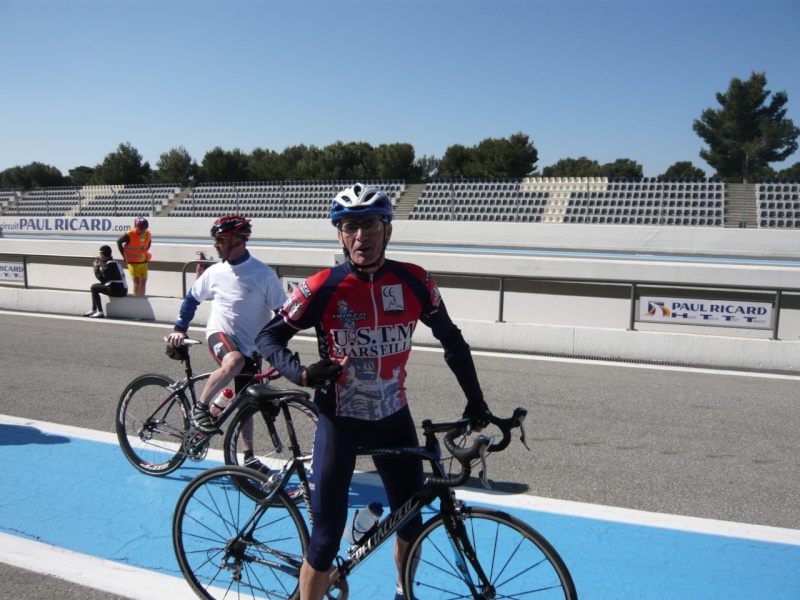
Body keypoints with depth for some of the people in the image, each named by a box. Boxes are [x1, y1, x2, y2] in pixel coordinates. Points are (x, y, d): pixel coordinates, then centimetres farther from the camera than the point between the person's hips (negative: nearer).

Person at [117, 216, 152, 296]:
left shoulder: (148, 234, -4)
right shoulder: (130, 235, -19)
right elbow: (119, 242, -6)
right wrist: (124, 256, -5)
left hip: (143, 262, 5)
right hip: (133, 262, -5)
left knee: (143, 281, 9)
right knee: (137, 281, -12)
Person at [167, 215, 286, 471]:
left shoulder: (264, 274, -13)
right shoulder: (215, 271, -2)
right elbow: (192, 298, 14)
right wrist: (179, 329, 8)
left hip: (250, 346, 0)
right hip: (220, 334, 0)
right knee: (234, 361, -36)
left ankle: (249, 456, 23)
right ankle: (201, 407, -15)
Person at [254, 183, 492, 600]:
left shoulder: (414, 282, -9)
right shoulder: (322, 288, -16)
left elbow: (450, 339, 4)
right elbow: (268, 337, -6)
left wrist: (475, 400, 6)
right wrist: (302, 374, -23)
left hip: (393, 417, 3)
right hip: (339, 420, -3)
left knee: (411, 522, 16)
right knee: (326, 537, 0)